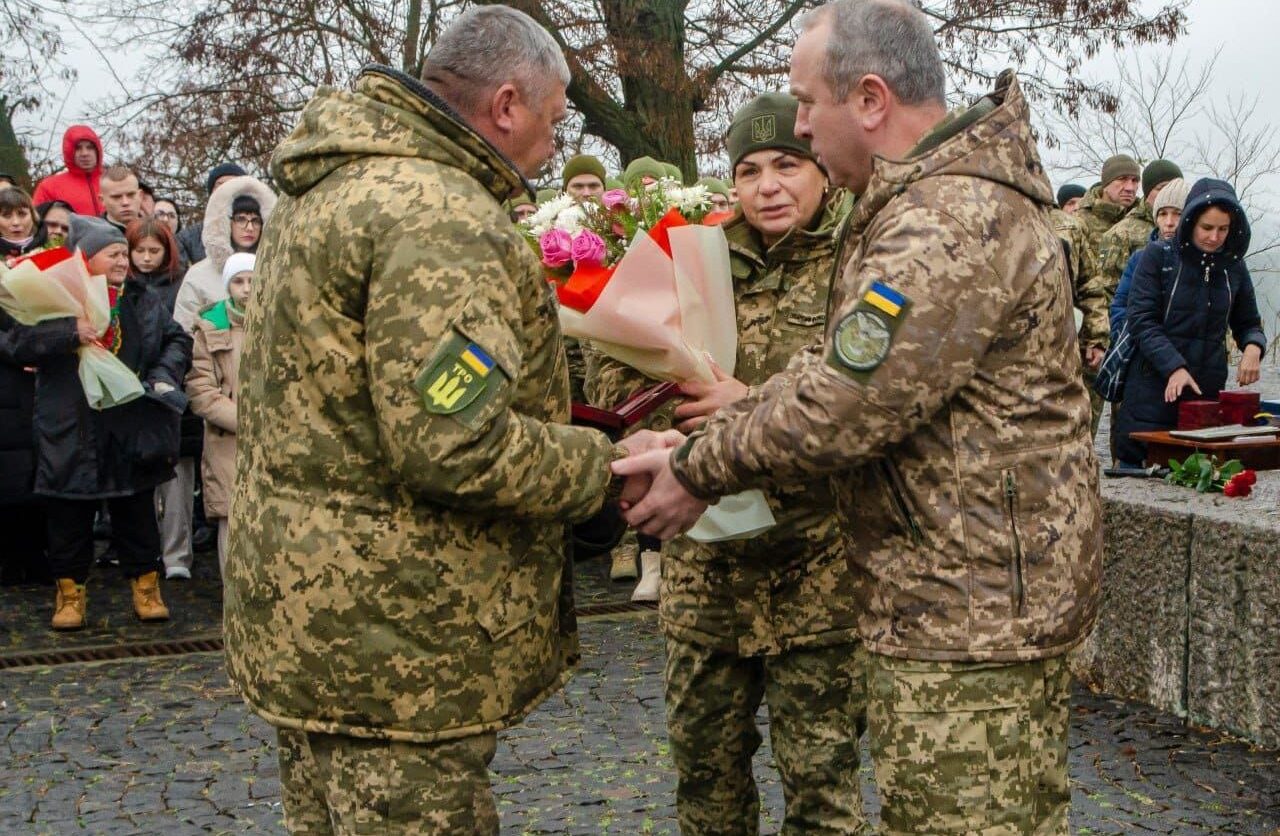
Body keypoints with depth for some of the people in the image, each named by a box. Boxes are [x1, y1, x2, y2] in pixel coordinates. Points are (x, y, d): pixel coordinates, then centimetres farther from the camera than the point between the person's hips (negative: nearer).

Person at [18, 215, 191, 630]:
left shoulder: (143, 299, 9)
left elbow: (178, 340, 14)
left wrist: (164, 374, -4)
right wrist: (70, 333, -26)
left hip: (133, 431, 2)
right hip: (73, 433, -2)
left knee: (136, 514, 11)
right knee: (69, 517, 8)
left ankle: (145, 586, 23)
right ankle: (70, 592, 21)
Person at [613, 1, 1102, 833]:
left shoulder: (950, 226, -22)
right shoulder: (930, 198, 15)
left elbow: (841, 409, -24)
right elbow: (838, 364, 13)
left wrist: (701, 469, -9)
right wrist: (712, 435, 2)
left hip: (974, 604, -11)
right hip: (987, 590, 11)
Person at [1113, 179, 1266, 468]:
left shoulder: (1233, 267, 9)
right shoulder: (1158, 255, -2)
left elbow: (1248, 324, 18)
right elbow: (1141, 320, -8)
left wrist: (1253, 347, -6)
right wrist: (1174, 366, -20)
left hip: (1209, 390, 3)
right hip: (1155, 389, -3)